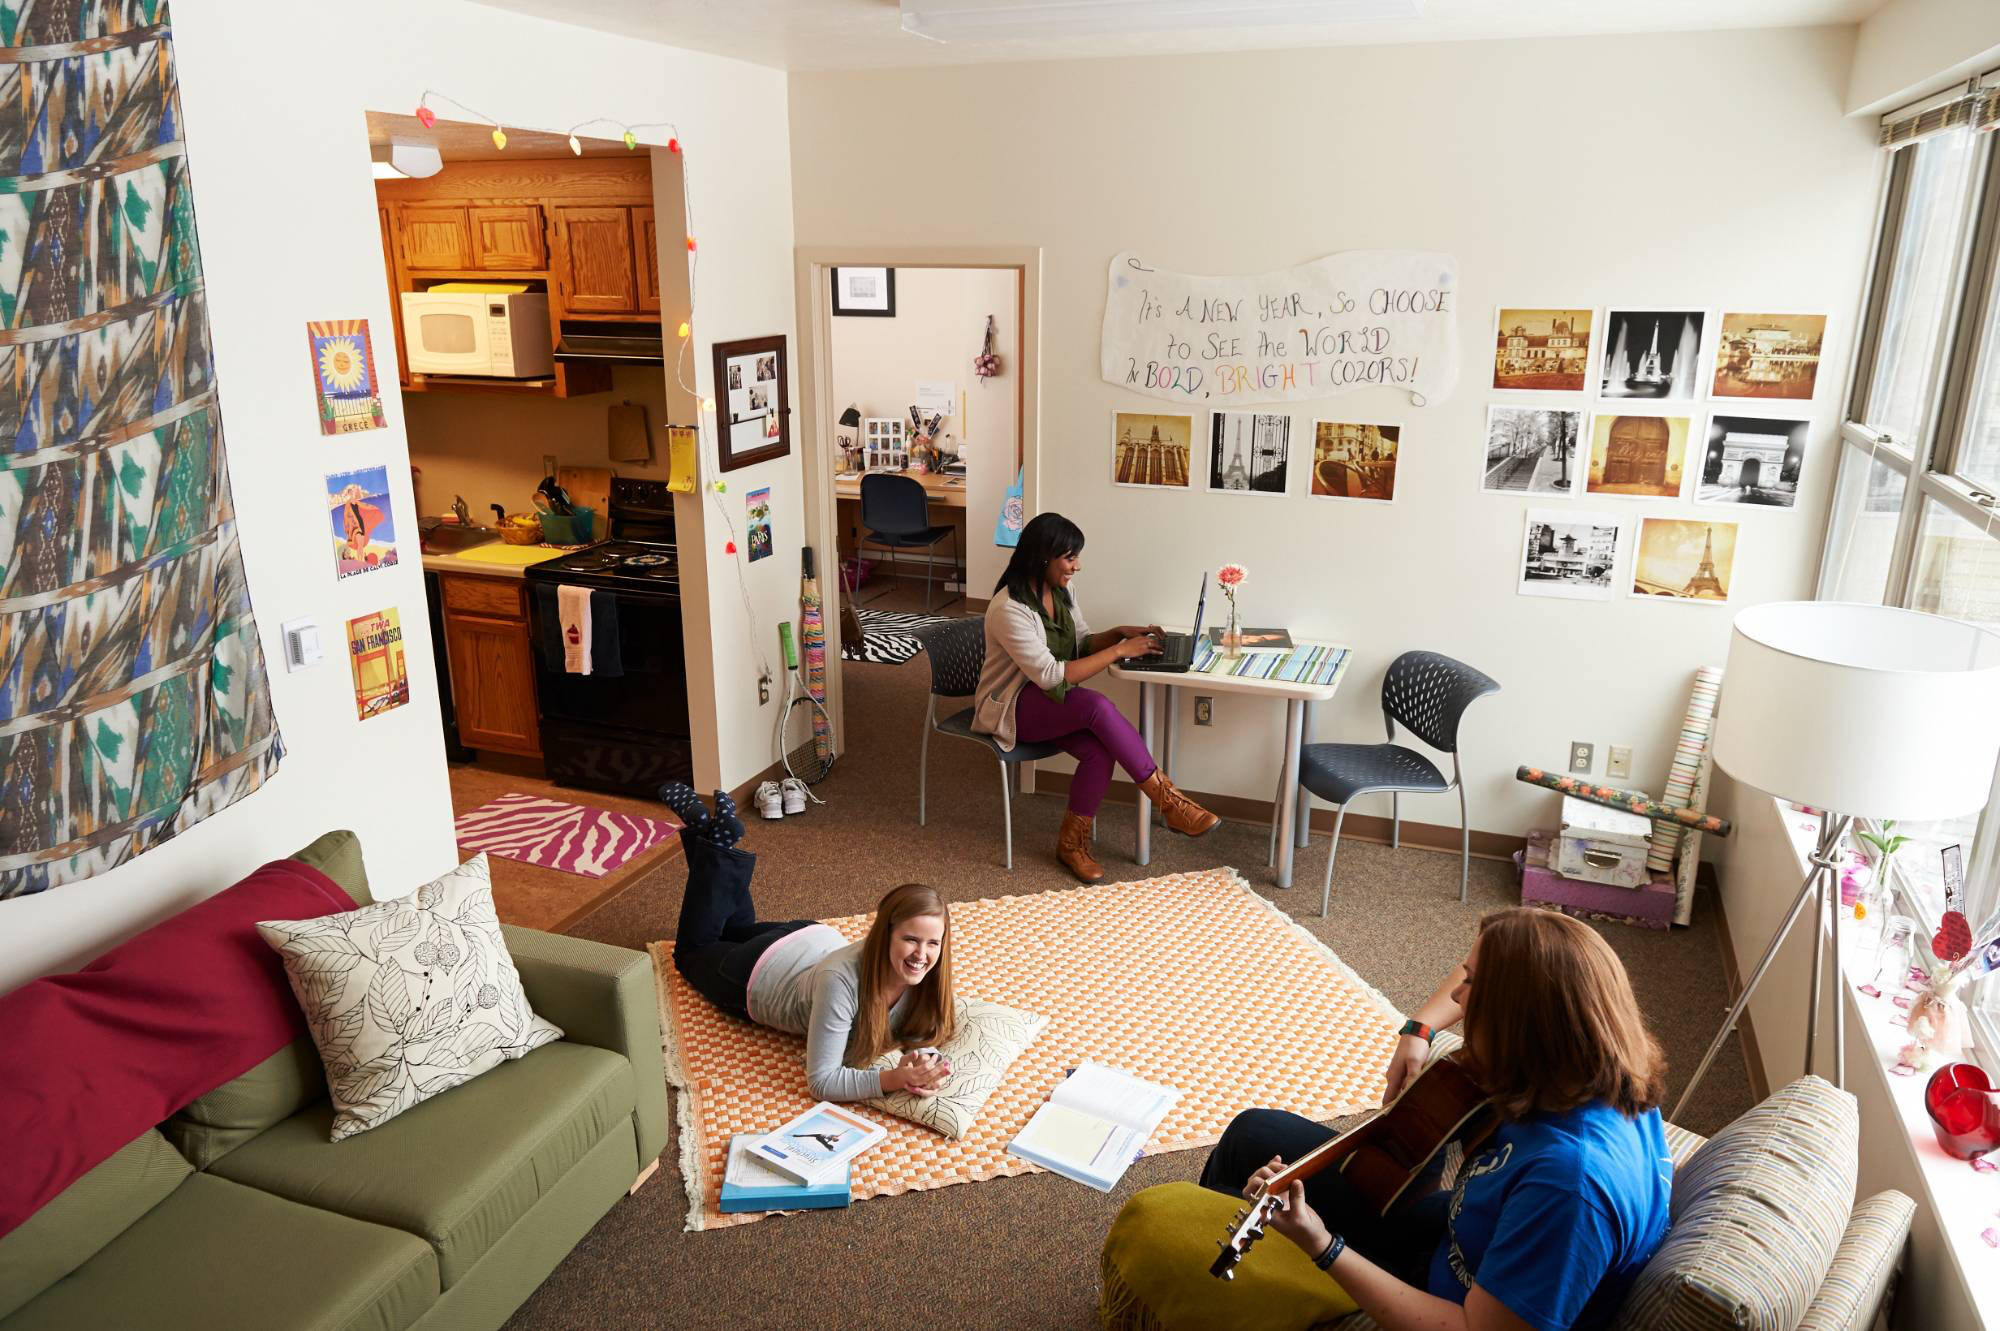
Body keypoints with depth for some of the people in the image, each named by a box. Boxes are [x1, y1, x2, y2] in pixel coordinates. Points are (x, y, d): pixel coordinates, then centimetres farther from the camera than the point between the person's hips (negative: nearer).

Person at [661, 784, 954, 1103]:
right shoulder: (842, 980, -47)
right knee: (693, 950, 30)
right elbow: (821, 1081, -43)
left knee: (741, 930, 37)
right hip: (758, 973, -4)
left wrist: (927, 1058, -42)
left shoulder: (923, 974, -33)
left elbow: (933, 1025, -19)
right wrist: (894, 1079, -56)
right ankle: (714, 841, 29)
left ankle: (720, 843, 37)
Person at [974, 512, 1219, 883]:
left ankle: (1072, 842, -7)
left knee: (1100, 751, -25)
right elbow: (1050, 676, -27)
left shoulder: (1061, 591, 1)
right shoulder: (1008, 609, -24)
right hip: (1011, 706, -7)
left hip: (1051, 698, 7)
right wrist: (1118, 651, -25)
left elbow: (1082, 644, 13)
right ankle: (1168, 800, -23)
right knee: (1099, 706, -33)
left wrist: (1118, 633, -8)